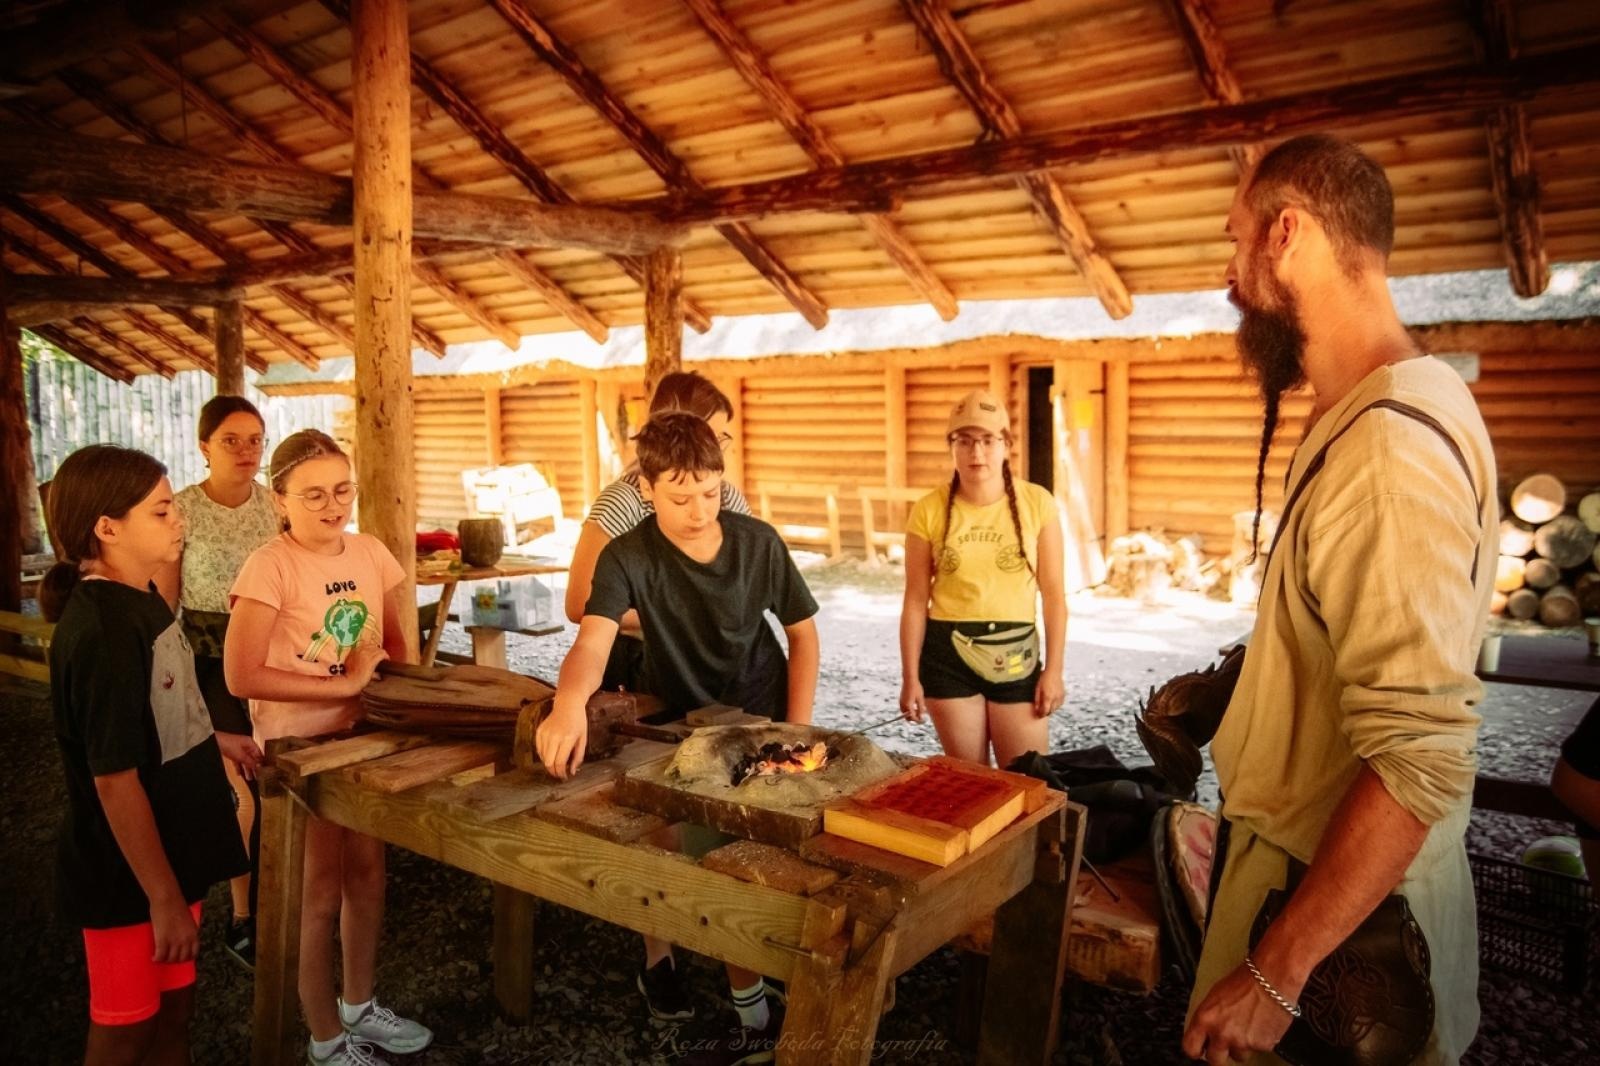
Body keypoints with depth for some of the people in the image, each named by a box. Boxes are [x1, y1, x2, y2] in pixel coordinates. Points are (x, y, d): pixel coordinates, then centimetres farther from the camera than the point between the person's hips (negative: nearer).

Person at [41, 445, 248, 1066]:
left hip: (173, 853, 8)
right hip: (130, 879, -8)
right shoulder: (100, 631, -26)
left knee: (173, 1013, 22)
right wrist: (164, 897, -20)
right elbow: (115, 780, -24)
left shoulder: (140, 600, 2)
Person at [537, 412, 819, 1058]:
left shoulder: (759, 543, -15)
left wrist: (797, 732, -9)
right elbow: (591, 644, -36)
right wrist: (570, 699, -59)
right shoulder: (627, 558, -20)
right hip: (676, 725, 0)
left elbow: (802, 632, -3)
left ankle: (752, 1011, 19)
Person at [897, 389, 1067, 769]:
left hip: (1016, 655, 0)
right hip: (948, 655, 0)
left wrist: (1054, 670, -3)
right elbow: (916, 600, -1)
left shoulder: (1037, 503, -6)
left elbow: (1054, 594, -2)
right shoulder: (929, 511, -5)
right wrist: (910, 677, -1)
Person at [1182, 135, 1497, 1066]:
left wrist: (1273, 974, -27)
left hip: (1346, 904, -9)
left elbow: (1420, 763, -31)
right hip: (1320, 864, 9)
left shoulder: (1392, 441, -27)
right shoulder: (1398, 402, 6)